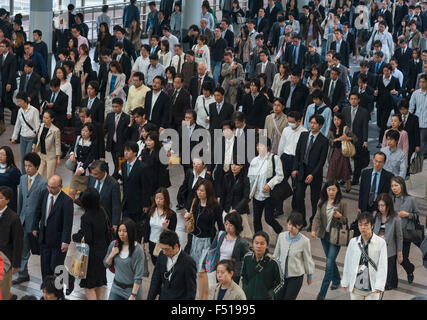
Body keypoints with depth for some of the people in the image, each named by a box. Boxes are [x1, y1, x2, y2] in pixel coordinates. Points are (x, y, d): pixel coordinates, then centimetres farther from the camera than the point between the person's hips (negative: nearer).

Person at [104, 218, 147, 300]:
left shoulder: (138, 250, -17)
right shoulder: (114, 244, -2)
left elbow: (138, 276, -17)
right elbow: (106, 265, 10)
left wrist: (133, 295, -20)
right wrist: (112, 255, -10)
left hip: (132, 289, -4)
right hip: (116, 288, 4)